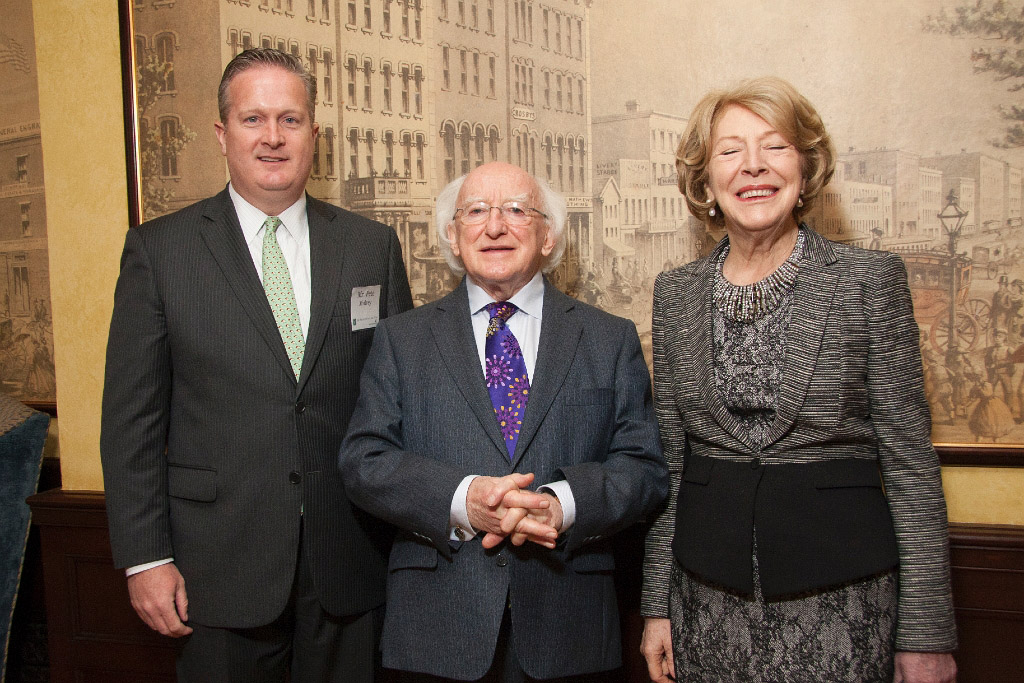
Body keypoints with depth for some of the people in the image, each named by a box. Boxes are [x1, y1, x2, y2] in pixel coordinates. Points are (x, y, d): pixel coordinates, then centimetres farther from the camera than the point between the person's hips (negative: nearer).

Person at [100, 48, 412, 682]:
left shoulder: (373, 246, 3)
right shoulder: (159, 249, -2)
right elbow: (132, 416, -2)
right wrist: (144, 556, -5)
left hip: (350, 559, 2)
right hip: (219, 564, -1)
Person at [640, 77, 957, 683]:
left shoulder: (871, 280, -4)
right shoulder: (676, 294, 4)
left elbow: (910, 461, -4)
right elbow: (667, 460, 7)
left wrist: (926, 632, -6)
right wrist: (658, 603, 6)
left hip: (840, 597, -2)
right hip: (709, 599, 3)